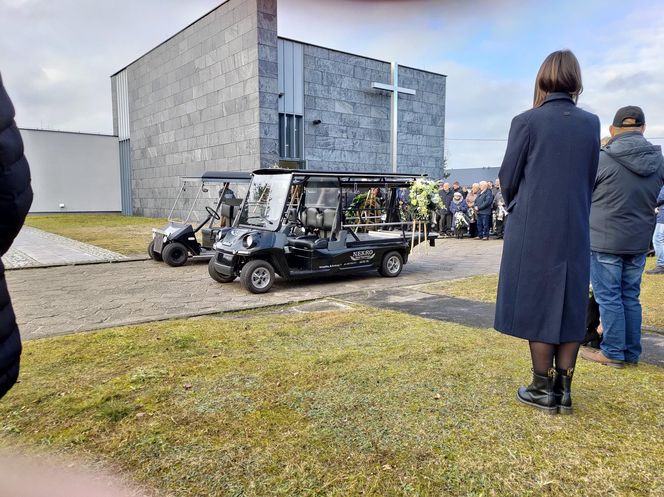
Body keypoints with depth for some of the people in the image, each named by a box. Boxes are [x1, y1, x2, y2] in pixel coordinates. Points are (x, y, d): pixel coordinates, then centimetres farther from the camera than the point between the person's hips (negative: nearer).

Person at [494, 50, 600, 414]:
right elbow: (591, 178, 9)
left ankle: (544, 391, 12)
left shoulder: (527, 121, -8)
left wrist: (515, 207, 16)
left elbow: (508, 177, -3)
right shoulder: (591, 123, 5)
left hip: (533, 229, -4)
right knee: (570, 306, 11)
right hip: (575, 230, 4)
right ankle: (563, 389, 18)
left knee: (536, 306, 4)